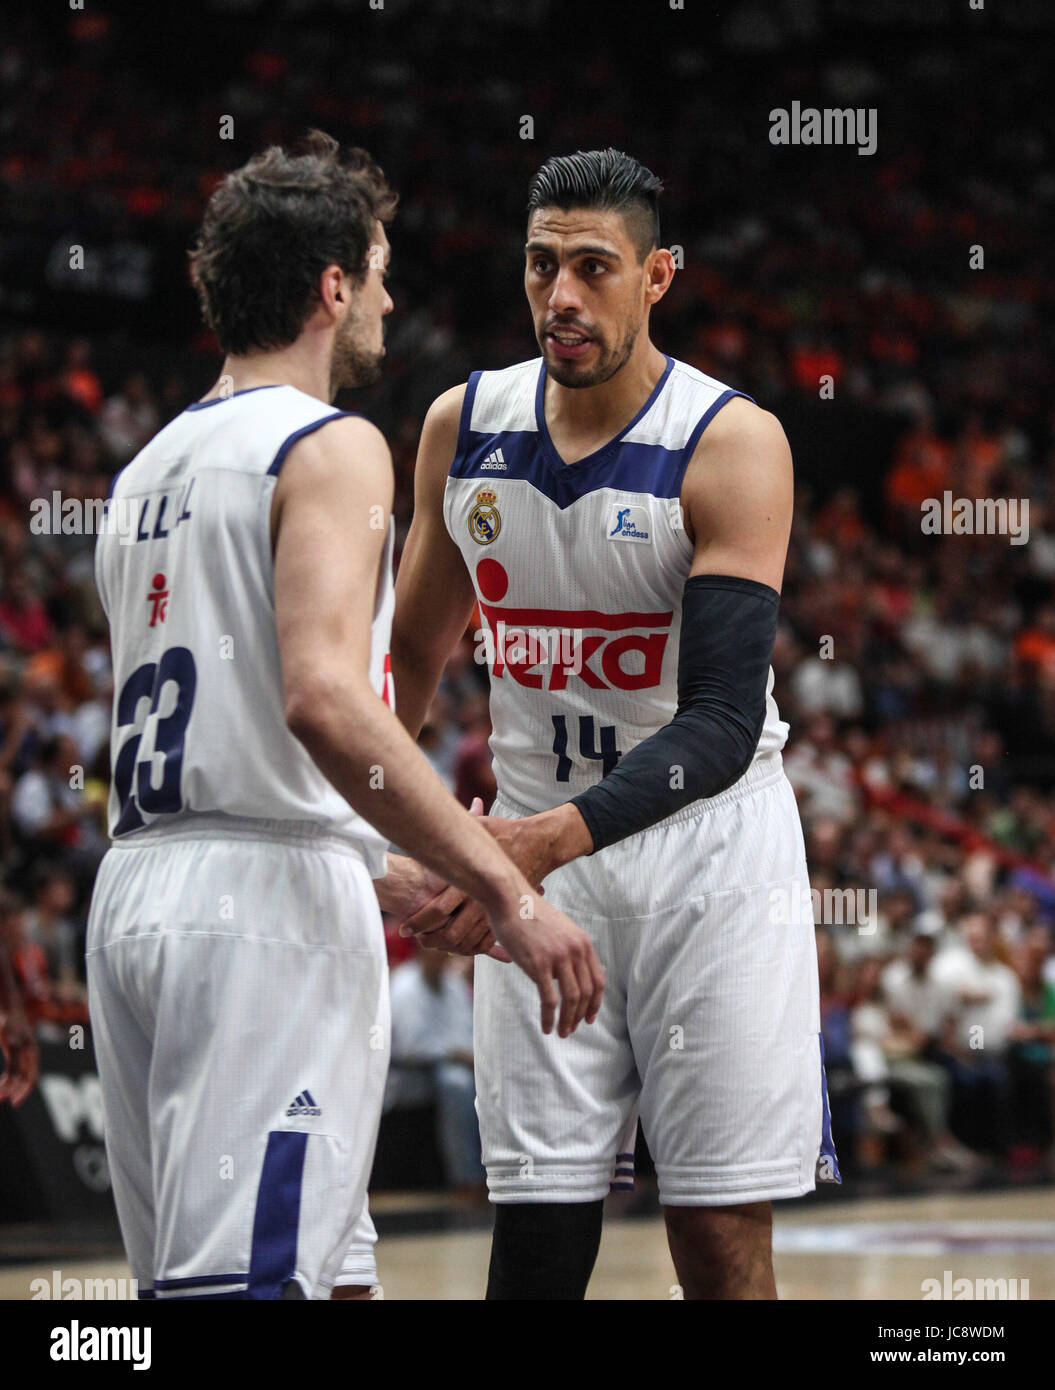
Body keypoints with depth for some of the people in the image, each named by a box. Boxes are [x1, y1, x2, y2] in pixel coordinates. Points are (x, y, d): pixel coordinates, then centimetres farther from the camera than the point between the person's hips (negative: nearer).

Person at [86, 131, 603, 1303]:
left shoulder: (145, 471, 21)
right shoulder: (330, 449, -5)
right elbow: (324, 699, -21)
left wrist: (381, 874, 32)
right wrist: (505, 889, -21)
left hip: (136, 887, 9)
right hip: (269, 901, -9)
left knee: (187, 1275, 13)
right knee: (250, 1278, -13)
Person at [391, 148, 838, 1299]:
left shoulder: (731, 443, -16)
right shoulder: (462, 427, 1)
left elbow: (723, 725, -24)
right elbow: (413, 654, 17)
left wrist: (555, 837, -39)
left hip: (707, 846, -4)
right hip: (537, 853, 4)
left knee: (721, 1234, -3)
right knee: (536, 1225, 0)